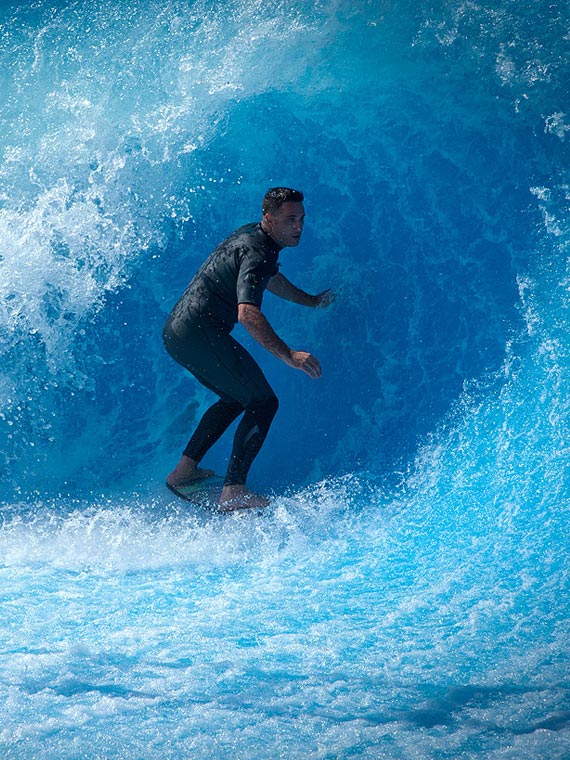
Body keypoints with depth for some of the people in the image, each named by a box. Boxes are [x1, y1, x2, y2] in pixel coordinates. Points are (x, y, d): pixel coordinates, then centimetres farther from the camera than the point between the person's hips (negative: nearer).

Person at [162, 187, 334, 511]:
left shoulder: (254, 236, 15)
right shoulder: (256, 253, -17)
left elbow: (270, 278, 36)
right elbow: (247, 313, -31)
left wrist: (311, 301, 48)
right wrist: (288, 355, -37)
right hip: (201, 333, -10)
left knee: (237, 398, 24)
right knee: (263, 402, -8)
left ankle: (184, 470, 23)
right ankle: (234, 491, -15)